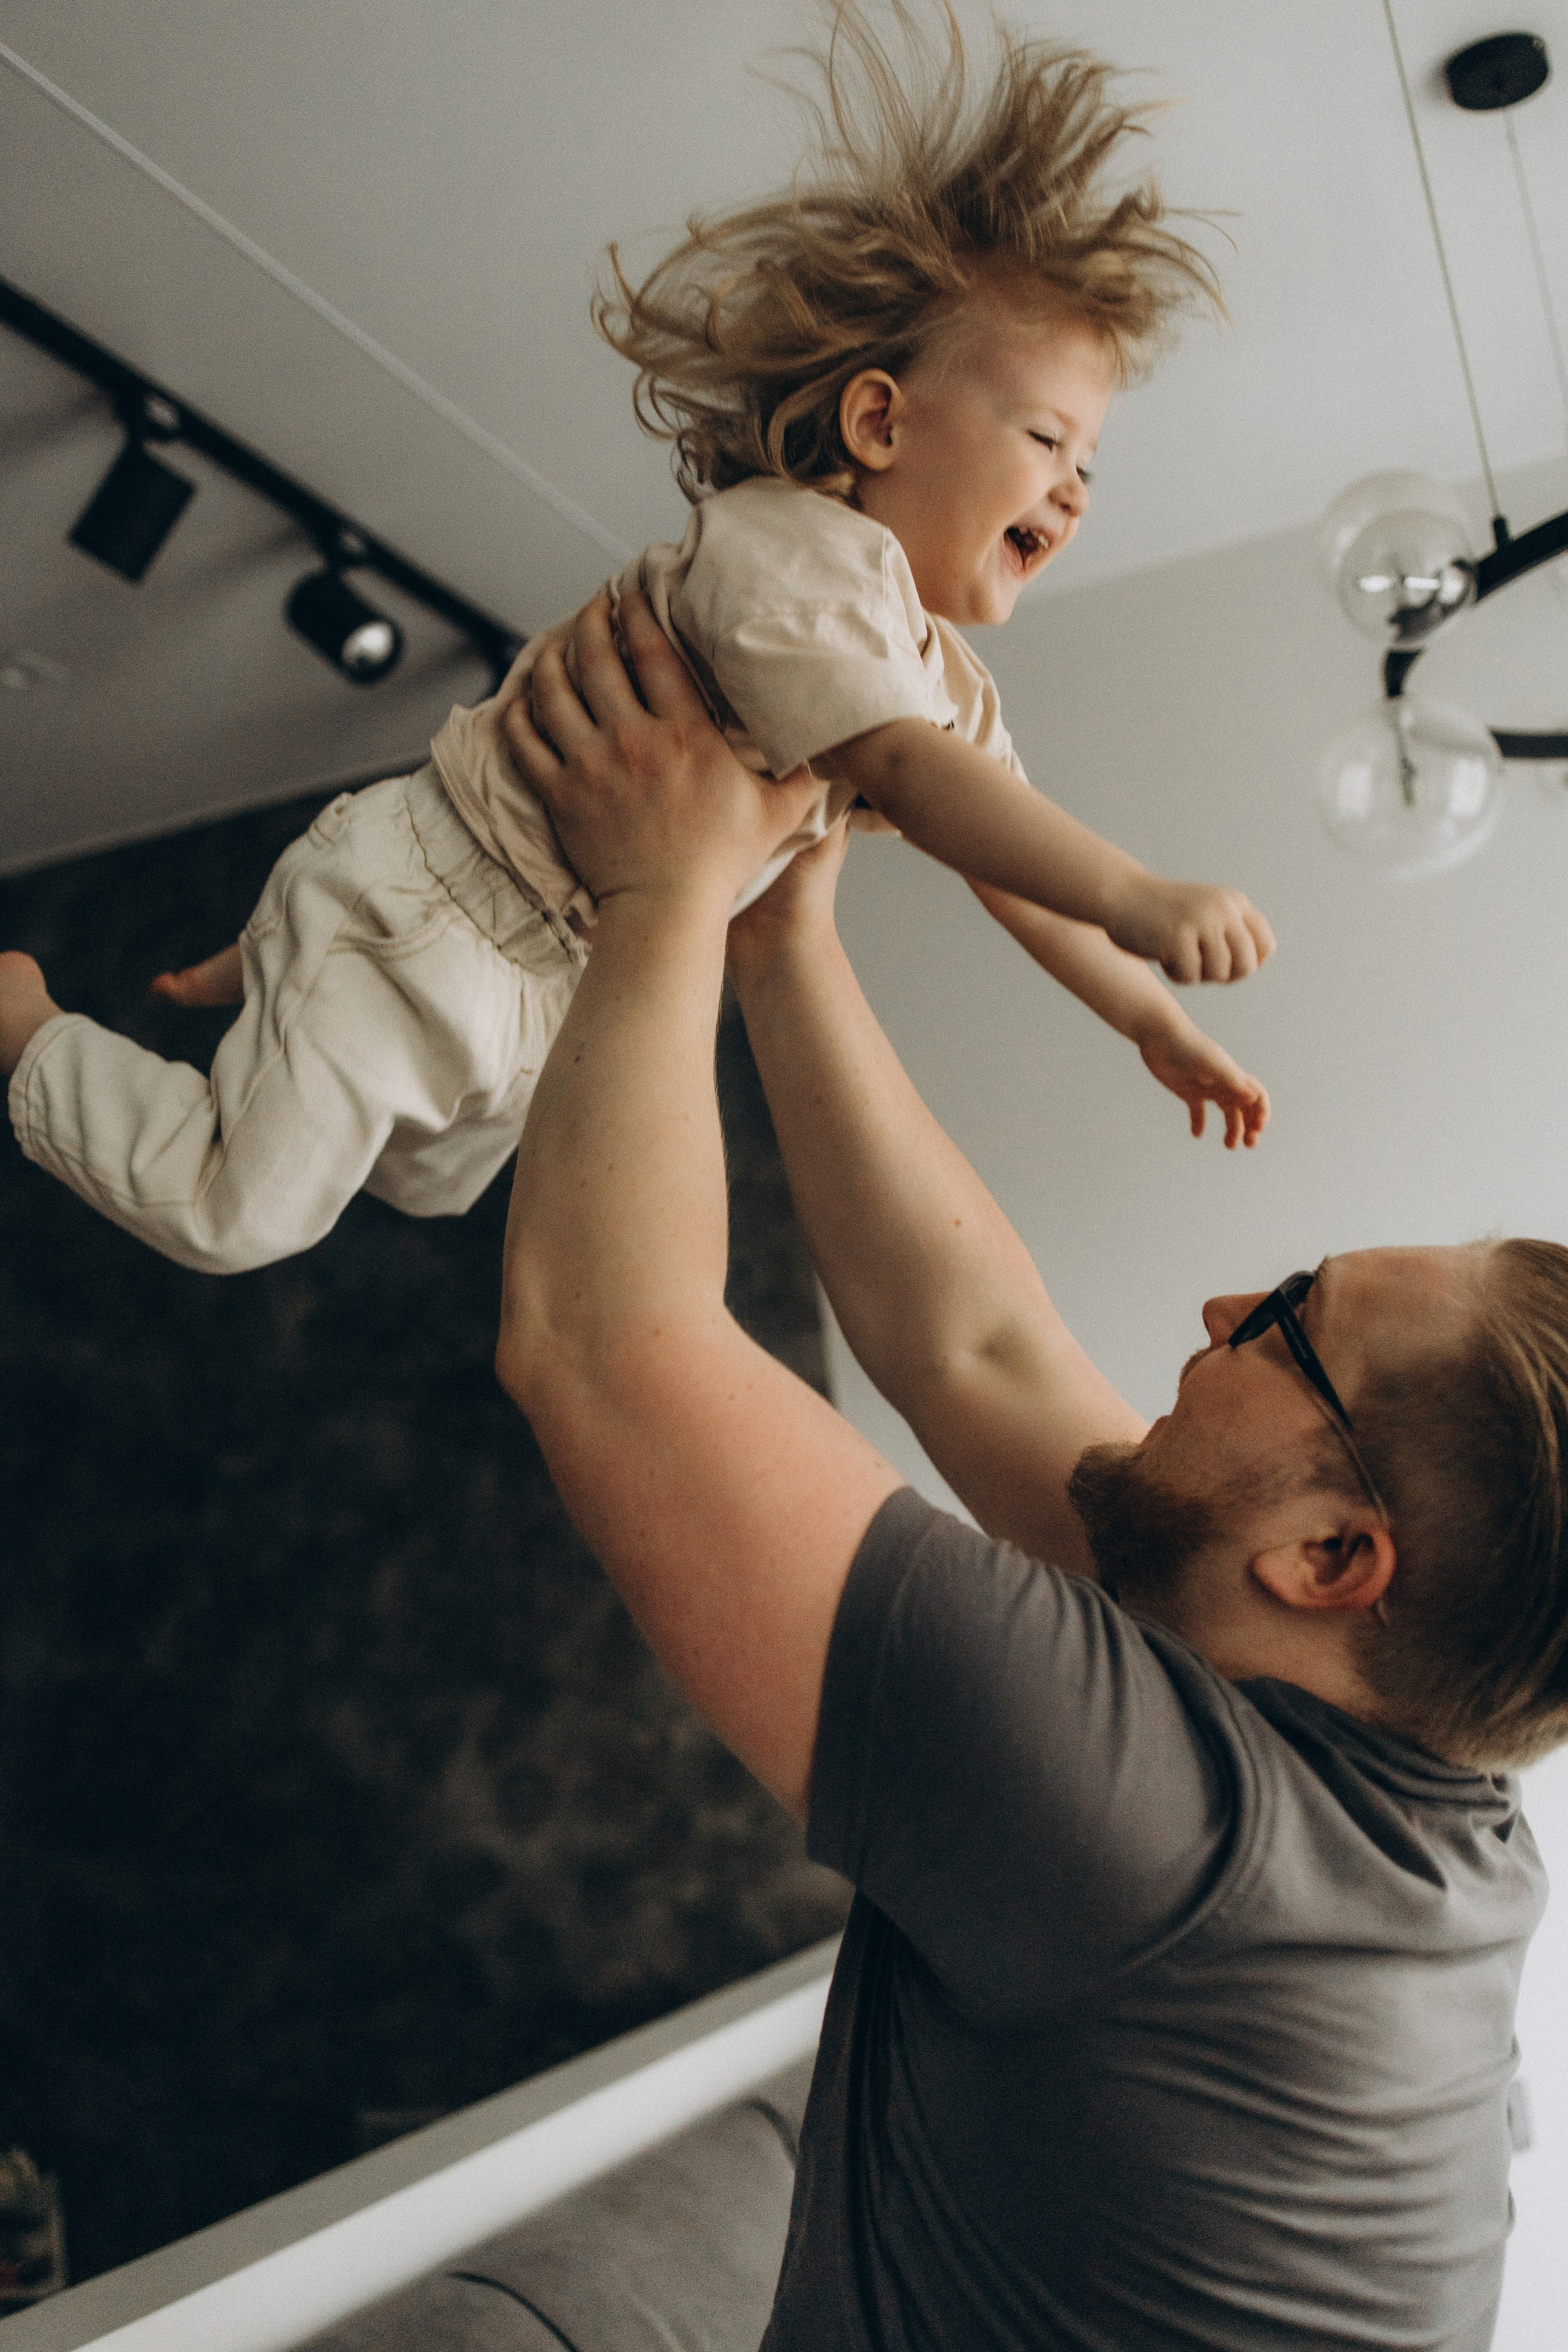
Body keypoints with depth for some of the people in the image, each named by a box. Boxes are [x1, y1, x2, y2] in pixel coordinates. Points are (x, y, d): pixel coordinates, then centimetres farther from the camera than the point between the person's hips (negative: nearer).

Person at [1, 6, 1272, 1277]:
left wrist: (1157, 1022, 13)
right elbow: (900, 770, -40)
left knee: (433, 1186, 30)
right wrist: (1138, 900, -46)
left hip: (543, 993, 9)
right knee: (238, 1216, -3)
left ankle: (265, 974, 45)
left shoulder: (949, 681, 3)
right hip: (418, 915, -9)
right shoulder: (794, 550, -26)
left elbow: (1011, 870, 12)